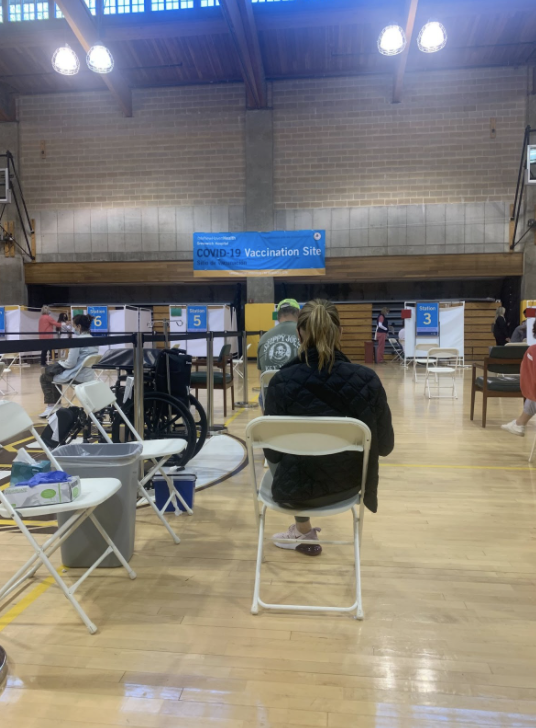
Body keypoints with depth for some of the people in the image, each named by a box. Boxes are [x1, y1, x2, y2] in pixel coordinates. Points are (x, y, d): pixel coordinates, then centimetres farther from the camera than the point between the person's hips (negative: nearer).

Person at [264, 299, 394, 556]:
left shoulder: (282, 381, -21)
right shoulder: (367, 379, -18)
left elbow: (272, 452, -11)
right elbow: (386, 446, -6)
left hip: (296, 490, -1)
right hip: (347, 487, 2)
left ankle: (304, 532, 43)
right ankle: (302, 530, 50)